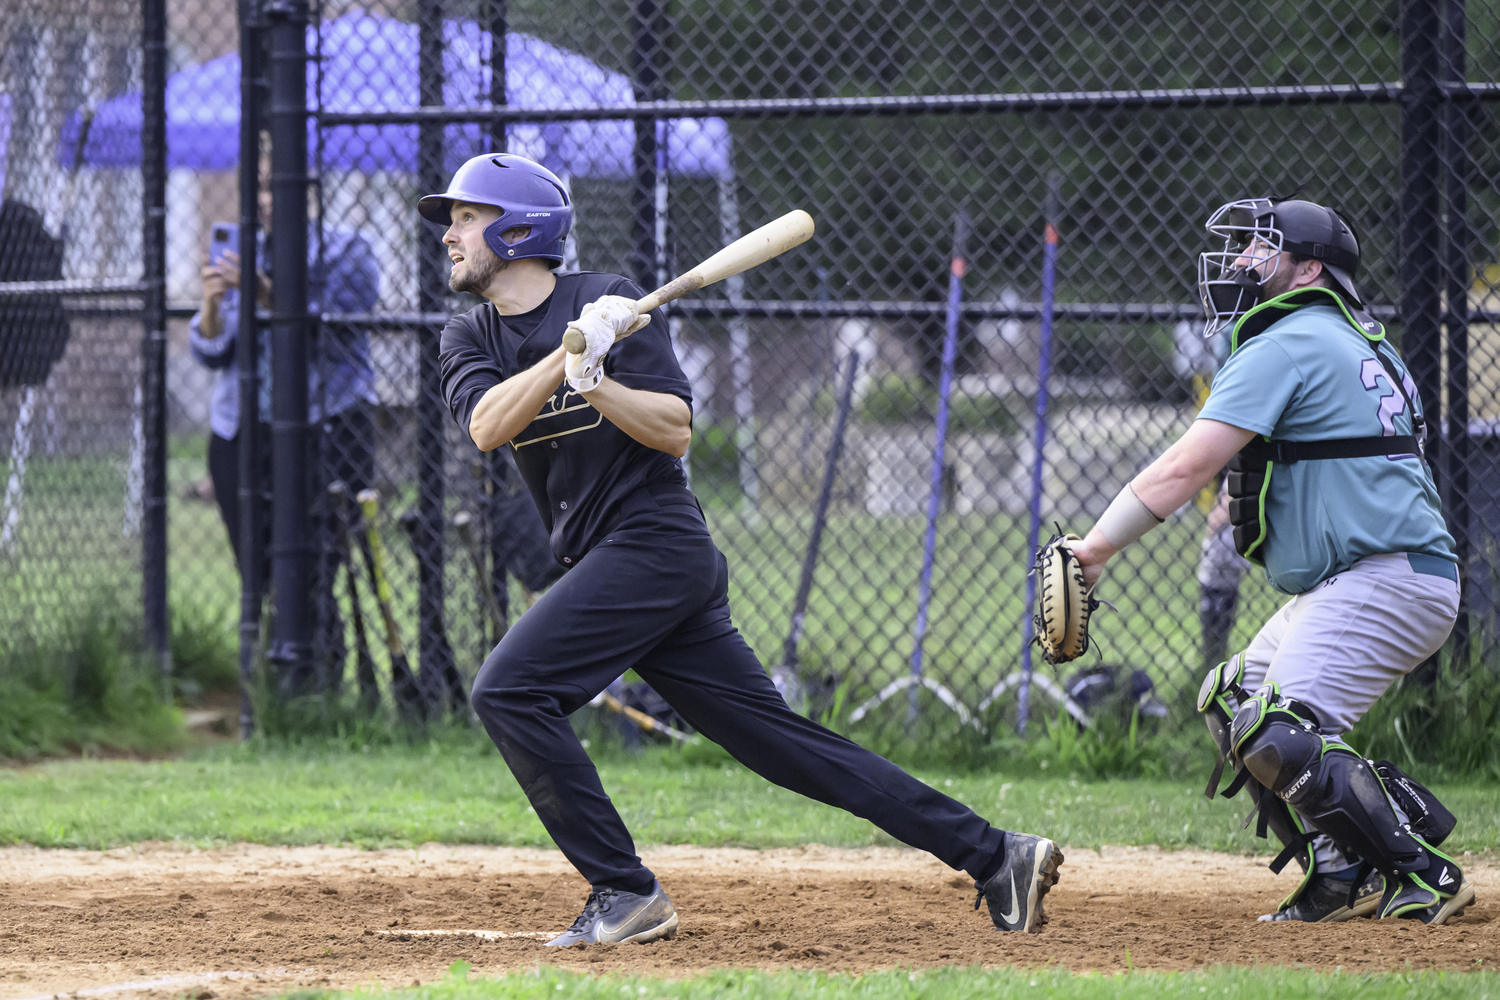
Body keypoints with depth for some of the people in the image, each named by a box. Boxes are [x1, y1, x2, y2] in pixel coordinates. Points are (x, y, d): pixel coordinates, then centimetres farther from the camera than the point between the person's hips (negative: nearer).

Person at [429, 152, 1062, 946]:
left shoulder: (609, 300, -5)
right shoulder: (470, 337, 13)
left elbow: (674, 432, -11)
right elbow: (485, 425, -9)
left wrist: (593, 382, -26)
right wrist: (568, 351, -21)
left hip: (654, 544, -7)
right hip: (608, 566, 7)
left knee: (509, 689, -18)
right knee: (779, 740, 4)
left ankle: (625, 894, -15)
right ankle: (993, 856, 4)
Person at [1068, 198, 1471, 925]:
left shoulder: (1286, 348, -11)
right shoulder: (1359, 346, 19)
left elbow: (1187, 467, -15)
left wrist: (1096, 549, -12)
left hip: (1388, 582, -11)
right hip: (1343, 585, 11)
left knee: (1278, 735, -20)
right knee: (1233, 702, 16)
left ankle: (1423, 878, -16)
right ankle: (1345, 878, 11)